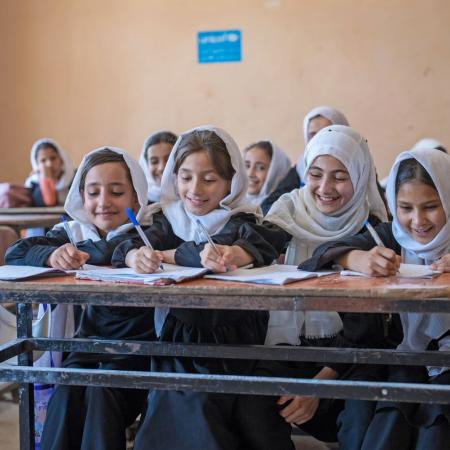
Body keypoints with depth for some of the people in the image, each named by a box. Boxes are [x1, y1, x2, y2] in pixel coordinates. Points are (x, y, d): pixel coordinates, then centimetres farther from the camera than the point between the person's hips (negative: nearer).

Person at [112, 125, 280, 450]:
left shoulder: (239, 222, 4)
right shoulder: (170, 219, 13)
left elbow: (256, 245, -19)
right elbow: (125, 249, -3)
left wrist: (167, 255, -24)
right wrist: (137, 256, -29)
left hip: (225, 345, -3)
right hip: (174, 340, 3)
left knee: (194, 408, -24)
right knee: (168, 408, -20)